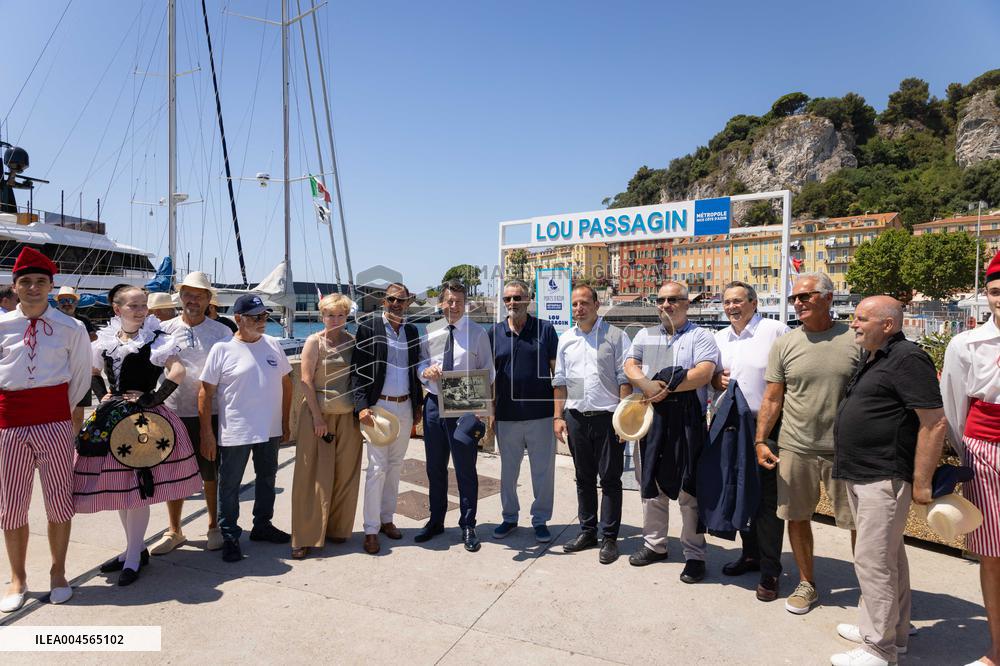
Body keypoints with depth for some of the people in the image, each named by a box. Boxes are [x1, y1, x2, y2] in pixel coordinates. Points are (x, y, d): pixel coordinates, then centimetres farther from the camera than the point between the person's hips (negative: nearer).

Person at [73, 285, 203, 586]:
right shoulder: (106, 339, 9)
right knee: (117, 484, 13)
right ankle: (136, 547, 28)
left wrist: (155, 398, -17)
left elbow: (177, 371, -19)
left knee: (137, 486, -3)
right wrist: (105, 396, 11)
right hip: (110, 417, 6)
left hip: (141, 417, -6)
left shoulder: (154, 338, -8)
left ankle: (134, 557, 10)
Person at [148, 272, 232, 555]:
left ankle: (214, 527, 25)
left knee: (211, 472, 8)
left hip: (210, 413, -1)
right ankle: (174, 530, 26)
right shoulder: (164, 329, 4)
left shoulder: (221, 332, 2)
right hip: (174, 412, 1)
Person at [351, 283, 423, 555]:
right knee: (377, 467, -4)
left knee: (395, 466, 13)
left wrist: (418, 405, 12)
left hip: (405, 407, 5)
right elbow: (358, 370, -8)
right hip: (378, 406, -5)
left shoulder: (412, 331, 10)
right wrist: (362, 406, -17)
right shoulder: (368, 328, -4)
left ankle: (387, 519, 26)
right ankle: (371, 529, 6)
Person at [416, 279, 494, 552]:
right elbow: (421, 363, 13)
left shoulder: (478, 333, -3)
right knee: (435, 467, 15)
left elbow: (487, 373, -2)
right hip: (434, 404, 4)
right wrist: (426, 370, -11)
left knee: (466, 469, 4)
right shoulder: (429, 332, 6)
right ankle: (435, 521, 33)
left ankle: (468, 526, 22)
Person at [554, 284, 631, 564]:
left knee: (610, 479, 3)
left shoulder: (615, 336, -2)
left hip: (608, 416, -4)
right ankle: (588, 531, 26)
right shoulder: (566, 339, 11)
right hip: (576, 416, 4)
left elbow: (624, 379, -5)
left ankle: (610, 537, 14)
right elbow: (560, 381, 13)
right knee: (584, 478, 13)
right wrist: (558, 416, 8)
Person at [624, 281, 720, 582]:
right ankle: (654, 544, 29)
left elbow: (704, 373, -15)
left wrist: (666, 389, -14)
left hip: (688, 420, -5)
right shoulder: (645, 336, 15)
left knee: (688, 488, 1)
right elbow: (630, 365, 6)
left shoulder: (700, 336, -1)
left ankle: (695, 554, 14)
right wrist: (648, 385, -13)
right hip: (652, 418, 5)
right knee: (652, 484, 14)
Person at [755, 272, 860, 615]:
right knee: (797, 517, 11)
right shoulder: (784, 345, 2)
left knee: (859, 523, 7)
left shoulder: (855, 340, -2)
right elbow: (772, 399, 4)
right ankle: (807, 584, 30)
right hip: (795, 448, 2)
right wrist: (760, 441, -1)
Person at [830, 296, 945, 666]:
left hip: (884, 479, -10)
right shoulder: (871, 359, 15)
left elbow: (934, 422, -20)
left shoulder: (907, 359, -15)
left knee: (873, 560, -5)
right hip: (860, 476, 10)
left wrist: (921, 483, -18)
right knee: (889, 555, 19)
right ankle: (892, 631, 33)